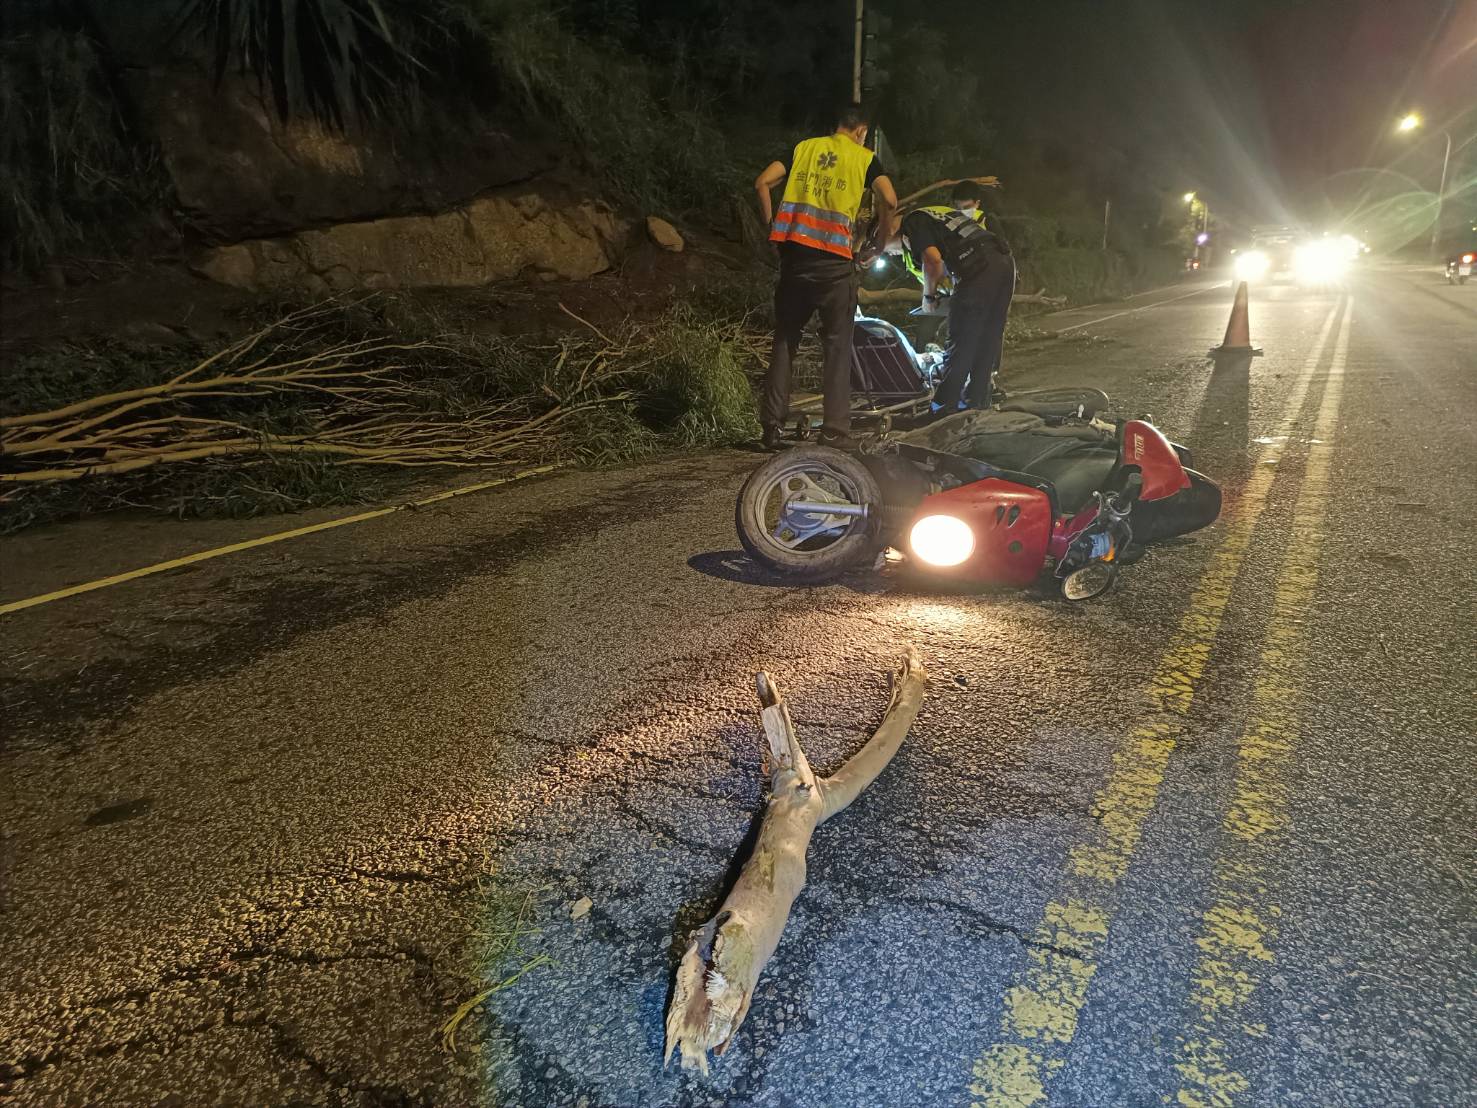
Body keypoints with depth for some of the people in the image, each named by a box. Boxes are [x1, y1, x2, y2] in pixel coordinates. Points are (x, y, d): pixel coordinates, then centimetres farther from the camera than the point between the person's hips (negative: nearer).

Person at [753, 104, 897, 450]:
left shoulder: (804, 147, 15)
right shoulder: (865, 157, 7)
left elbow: (762, 183, 4)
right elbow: (889, 200, -9)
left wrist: (772, 226, 11)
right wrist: (878, 242, 5)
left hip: (794, 254, 3)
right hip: (835, 260, -3)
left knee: (785, 339, 11)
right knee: (837, 346, 4)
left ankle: (772, 424, 9)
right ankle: (835, 432, 2)